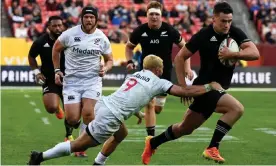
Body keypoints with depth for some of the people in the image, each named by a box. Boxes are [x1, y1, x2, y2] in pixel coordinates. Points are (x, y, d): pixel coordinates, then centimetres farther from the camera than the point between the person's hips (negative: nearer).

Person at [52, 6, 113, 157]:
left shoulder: (102, 38, 0)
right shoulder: (70, 34, -6)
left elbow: (109, 59, 14)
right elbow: (56, 49, 12)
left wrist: (105, 68, -9)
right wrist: (57, 70, 7)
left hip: (93, 80, 1)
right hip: (72, 80, -1)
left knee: (88, 113, -17)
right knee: (72, 119, -9)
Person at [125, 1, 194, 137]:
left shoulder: (169, 30, -12)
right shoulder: (140, 31, -10)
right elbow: (129, 46, 9)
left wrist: (187, 68, -8)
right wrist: (129, 61, -9)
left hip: (164, 72, 1)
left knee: (158, 108, 6)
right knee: (149, 104, -12)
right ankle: (151, 136, -4)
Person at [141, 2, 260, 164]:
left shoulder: (235, 33, -4)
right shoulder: (203, 35, -14)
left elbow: (255, 53, -15)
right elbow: (180, 57, -6)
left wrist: (232, 54, -31)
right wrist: (183, 86, -11)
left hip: (218, 89, 6)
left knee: (185, 128, 19)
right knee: (237, 108, -26)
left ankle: (152, 143, 39)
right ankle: (212, 149, -19)